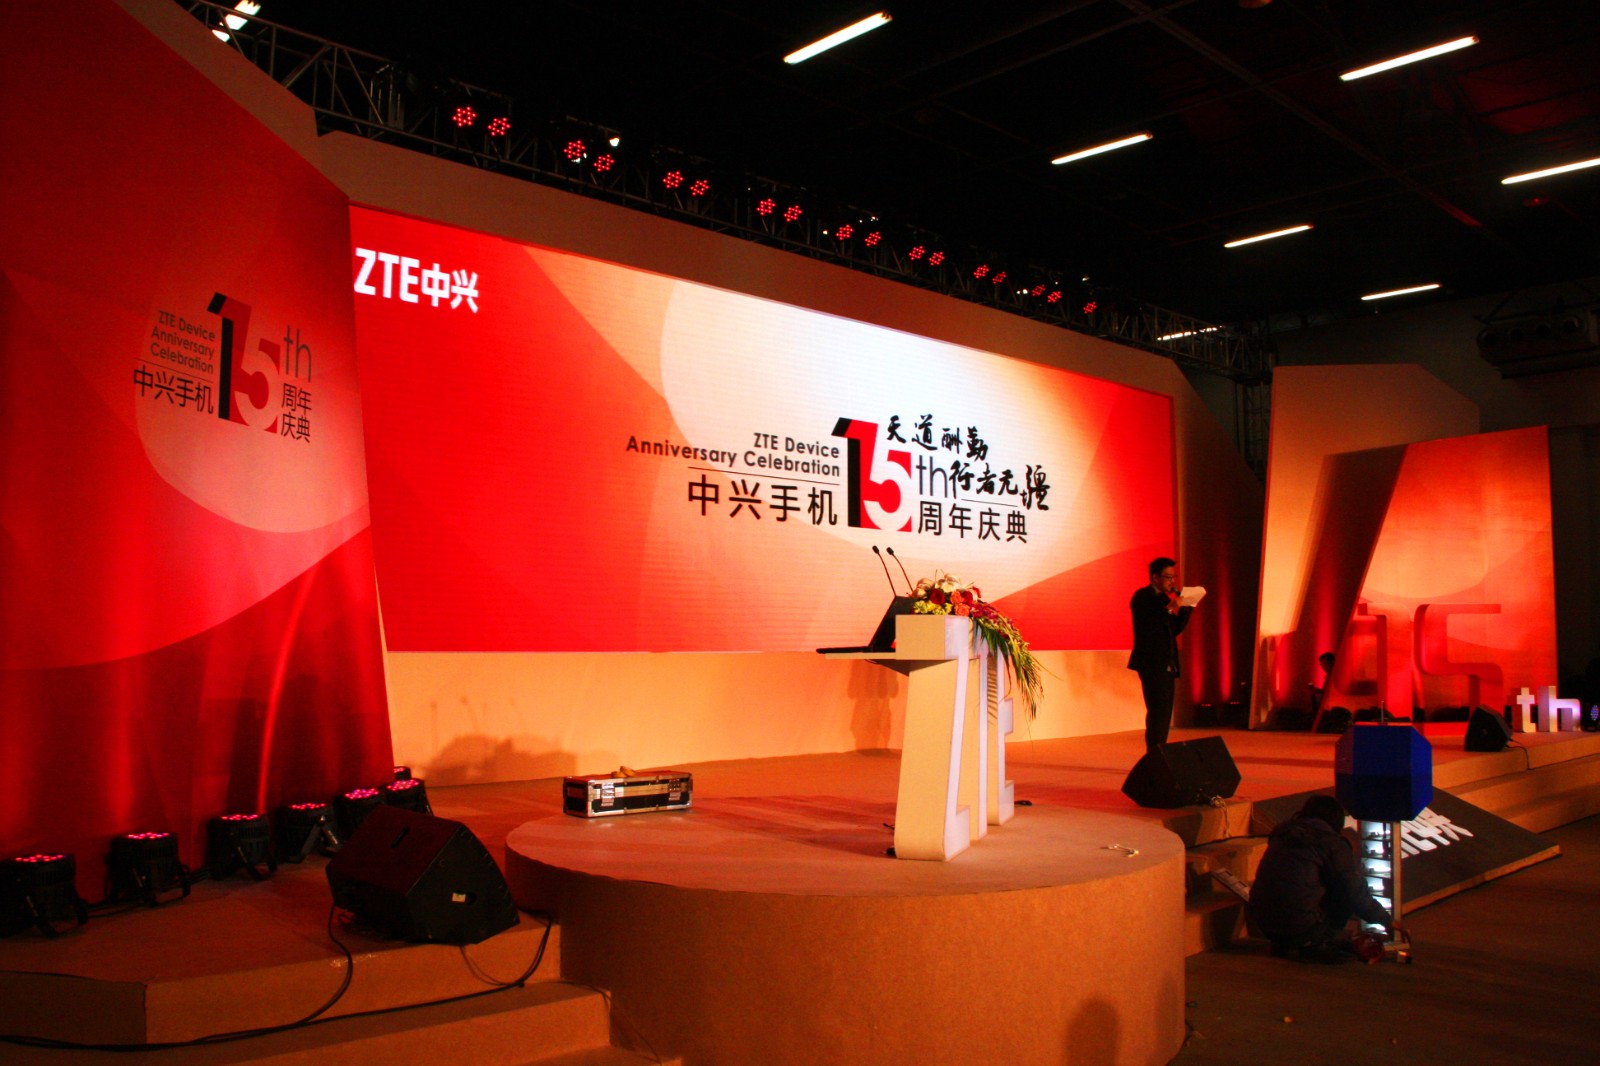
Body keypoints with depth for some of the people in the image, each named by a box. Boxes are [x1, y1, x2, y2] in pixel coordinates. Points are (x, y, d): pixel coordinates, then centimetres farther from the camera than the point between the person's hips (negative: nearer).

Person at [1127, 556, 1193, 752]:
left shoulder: (1164, 598, 17)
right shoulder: (1142, 596, -7)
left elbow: (1175, 629, 16)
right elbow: (1146, 627, -19)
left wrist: (1186, 607, 5)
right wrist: (1168, 609, -23)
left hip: (1167, 664, 9)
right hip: (1151, 663, -9)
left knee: (1163, 713, 9)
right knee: (1158, 712, -13)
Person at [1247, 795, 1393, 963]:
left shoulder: (1282, 832, 16)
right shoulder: (1333, 843, -3)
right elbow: (1356, 893, 0)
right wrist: (1387, 921, 18)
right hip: (1299, 926, -6)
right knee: (1345, 897, 11)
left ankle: (1285, 944, 14)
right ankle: (1314, 945, 2)